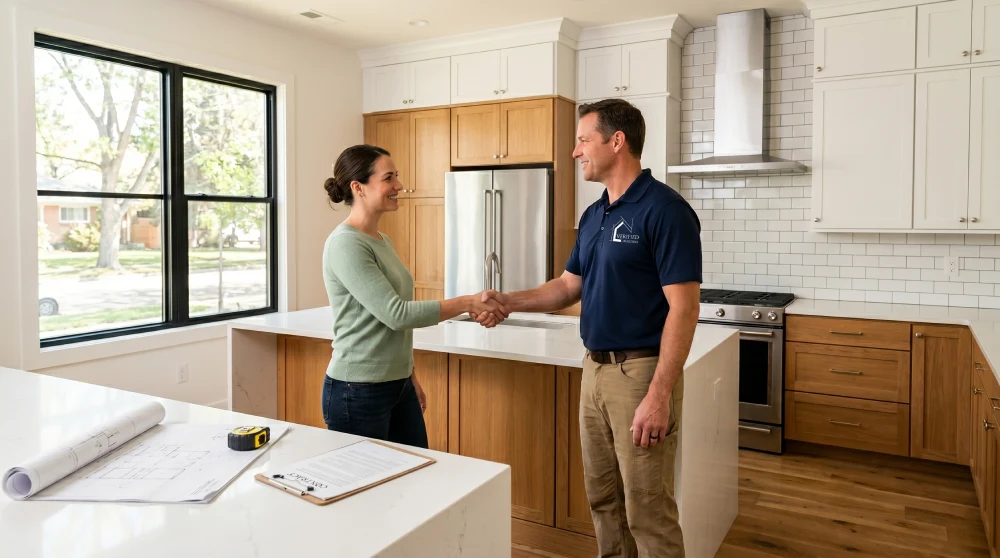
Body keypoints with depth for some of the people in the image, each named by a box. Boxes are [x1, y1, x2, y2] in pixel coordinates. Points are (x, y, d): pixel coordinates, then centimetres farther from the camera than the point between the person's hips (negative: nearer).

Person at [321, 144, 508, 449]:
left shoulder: (383, 241, 10)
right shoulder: (345, 245, -16)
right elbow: (396, 314, -23)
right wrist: (467, 303, -19)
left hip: (398, 386, 8)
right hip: (358, 392, -8)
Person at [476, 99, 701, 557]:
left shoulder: (665, 210, -15)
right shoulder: (593, 215, 11)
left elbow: (683, 309, -19)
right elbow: (569, 287, 17)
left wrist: (660, 395, -23)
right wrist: (510, 301, 2)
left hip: (641, 371, -8)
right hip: (595, 369, 8)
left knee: (647, 508, 4)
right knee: (603, 498, 18)